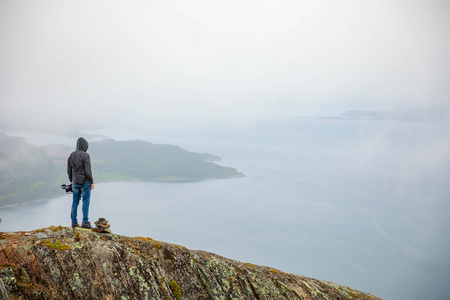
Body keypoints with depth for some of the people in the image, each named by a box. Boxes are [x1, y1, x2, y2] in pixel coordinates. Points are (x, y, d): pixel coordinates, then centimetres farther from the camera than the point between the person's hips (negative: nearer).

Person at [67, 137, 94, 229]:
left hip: (75, 181, 6)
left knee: (75, 202, 11)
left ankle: (74, 222, 17)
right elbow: (88, 171, -17)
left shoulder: (71, 155, 5)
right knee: (86, 201, 1)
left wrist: (71, 180, 23)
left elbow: (69, 169, 12)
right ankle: (85, 222, 3)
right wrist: (91, 182, -9)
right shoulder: (85, 156, -15)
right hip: (85, 182, -6)